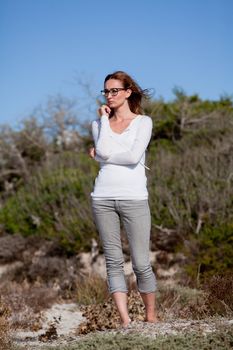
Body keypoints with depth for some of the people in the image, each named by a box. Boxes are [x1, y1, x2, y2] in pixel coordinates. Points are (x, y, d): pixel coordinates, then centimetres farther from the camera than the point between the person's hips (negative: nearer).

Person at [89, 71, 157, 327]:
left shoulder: (143, 122, 5)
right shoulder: (99, 123, 15)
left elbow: (134, 157, -11)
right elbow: (104, 150, -6)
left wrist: (100, 155, -3)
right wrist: (105, 119, 3)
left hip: (134, 198, -3)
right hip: (103, 198, 3)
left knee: (141, 263, -2)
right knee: (113, 261, -1)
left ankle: (151, 317, 15)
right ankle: (125, 321, 1)